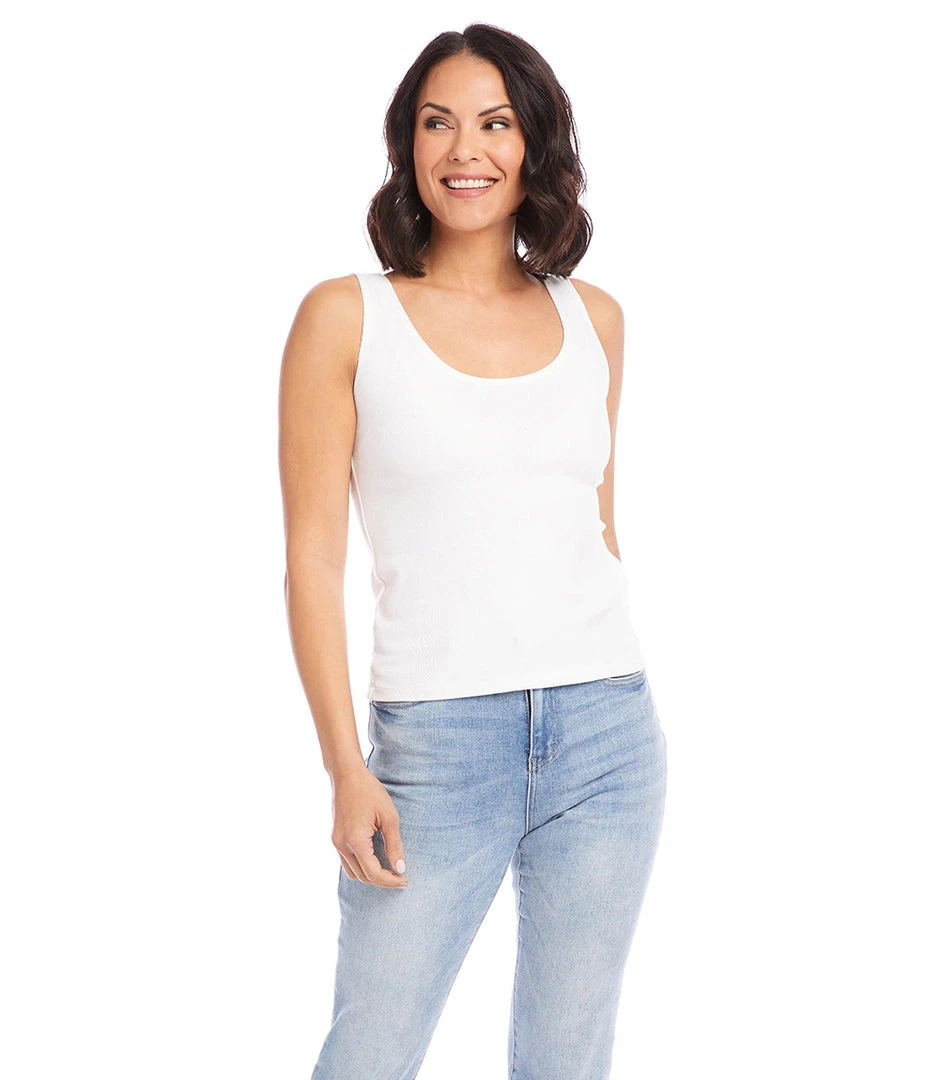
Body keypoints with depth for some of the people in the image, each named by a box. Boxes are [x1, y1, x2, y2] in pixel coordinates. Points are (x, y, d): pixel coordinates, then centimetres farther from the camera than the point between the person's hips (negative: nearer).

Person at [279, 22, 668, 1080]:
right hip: (437, 742, -3)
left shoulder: (594, 319, 9)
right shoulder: (347, 315, -2)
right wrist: (346, 767, -10)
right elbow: (313, 555, -4)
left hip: (607, 731, 3)